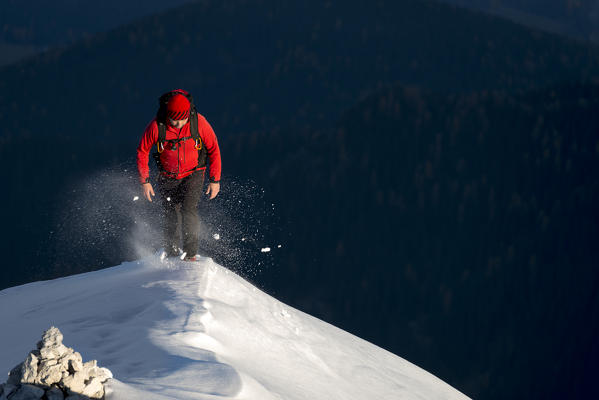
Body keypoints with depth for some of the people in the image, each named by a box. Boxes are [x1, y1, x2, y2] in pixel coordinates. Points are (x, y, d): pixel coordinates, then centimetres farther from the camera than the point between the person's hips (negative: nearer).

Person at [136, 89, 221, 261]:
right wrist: (144, 181, -5)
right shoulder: (156, 126, -21)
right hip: (168, 178, 1)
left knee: (189, 209, -21)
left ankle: (191, 254, -15)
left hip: (193, 174, -1)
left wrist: (215, 180, -5)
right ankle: (172, 256, 23)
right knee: (171, 218, 3)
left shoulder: (199, 122, -20)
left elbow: (214, 150, -6)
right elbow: (142, 151, -5)